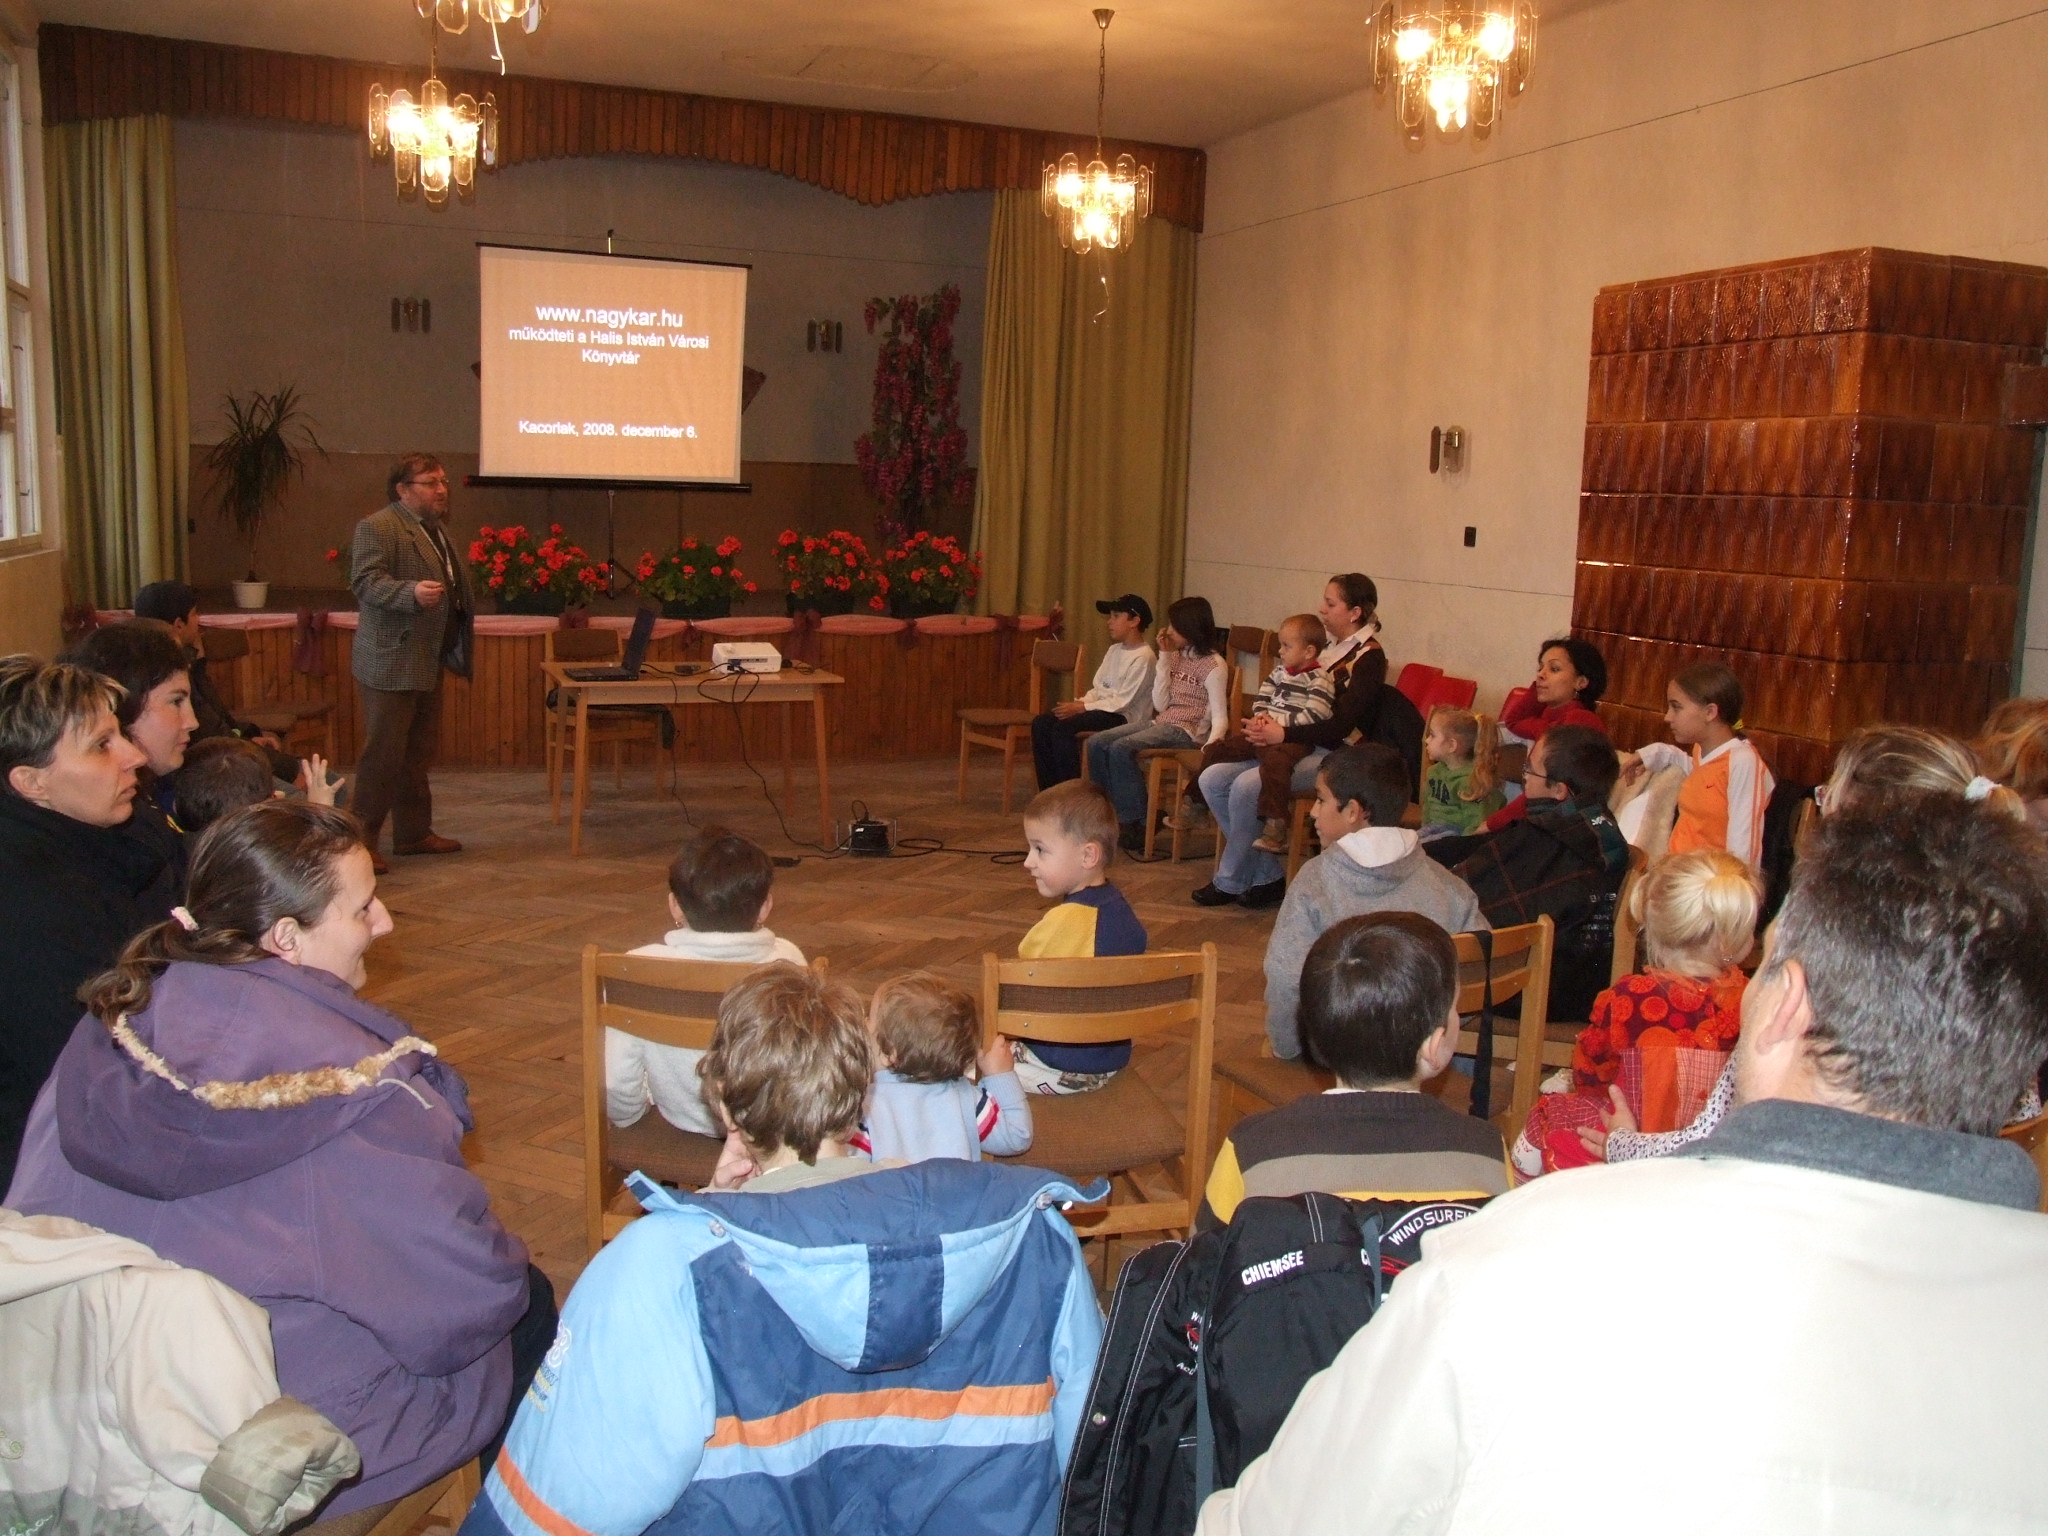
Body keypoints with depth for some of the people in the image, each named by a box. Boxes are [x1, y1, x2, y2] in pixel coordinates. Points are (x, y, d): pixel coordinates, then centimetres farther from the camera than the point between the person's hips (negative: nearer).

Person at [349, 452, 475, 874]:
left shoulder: (437, 530, 19)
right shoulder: (377, 527, -11)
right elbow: (366, 581, -21)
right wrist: (412, 592, -37)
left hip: (429, 662, 9)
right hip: (391, 661, -9)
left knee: (420, 752, 15)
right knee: (383, 753, -7)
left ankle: (414, 832, 24)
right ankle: (362, 839, 1)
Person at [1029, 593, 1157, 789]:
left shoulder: (1143, 657, -14)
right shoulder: (1114, 650, 15)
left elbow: (1122, 702, -18)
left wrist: (1082, 708, -17)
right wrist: (1079, 702, -5)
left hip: (1124, 716, -9)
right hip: (1102, 707, 9)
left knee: (1063, 727, -28)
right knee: (1041, 722, -7)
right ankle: (1050, 791, -5)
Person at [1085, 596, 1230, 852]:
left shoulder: (1214, 665, -8)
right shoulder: (1177, 656, 13)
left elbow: (1219, 718, -14)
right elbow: (1160, 704, 5)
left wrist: (1209, 749, -33)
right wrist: (1164, 657, 2)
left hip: (1188, 731, -8)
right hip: (1161, 723, 8)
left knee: (1120, 749, -27)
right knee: (1096, 743, -8)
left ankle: (1136, 823, -18)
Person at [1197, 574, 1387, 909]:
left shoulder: (1369, 657, -9)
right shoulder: (1329, 646, 15)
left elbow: (1342, 725, -19)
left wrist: (1283, 734, -27)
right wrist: (1267, 723, -5)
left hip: (1333, 756, -9)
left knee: (1246, 786, -28)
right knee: (1212, 779, -8)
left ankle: (1229, 883, -10)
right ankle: (1267, 875, -5)